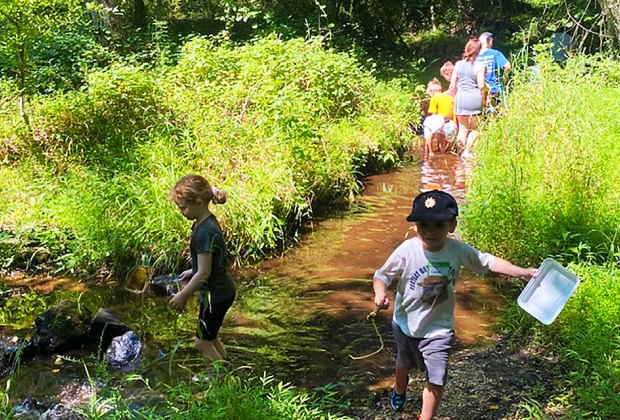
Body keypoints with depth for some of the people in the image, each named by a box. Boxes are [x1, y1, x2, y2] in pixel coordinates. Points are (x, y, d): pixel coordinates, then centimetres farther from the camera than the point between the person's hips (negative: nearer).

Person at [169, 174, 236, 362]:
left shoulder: (204, 232, -27)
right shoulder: (208, 221, 2)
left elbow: (204, 274, -23)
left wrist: (183, 295, -12)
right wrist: (192, 272, 16)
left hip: (215, 295, -10)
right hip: (223, 289, 10)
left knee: (203, 342, 6)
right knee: (210, 337, 23)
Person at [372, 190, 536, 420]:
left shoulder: (458, 250, -21)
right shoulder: (407, 251, -29)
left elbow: (487, 261, -7)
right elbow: (382, 275, -20)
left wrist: (522, 272, -10)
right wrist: (380, 293, -41)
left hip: (438, 328, 0)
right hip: (406, 323, 1)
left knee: (436, 379, -3)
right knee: (404, 363, 29)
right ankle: (399, 391, 64)